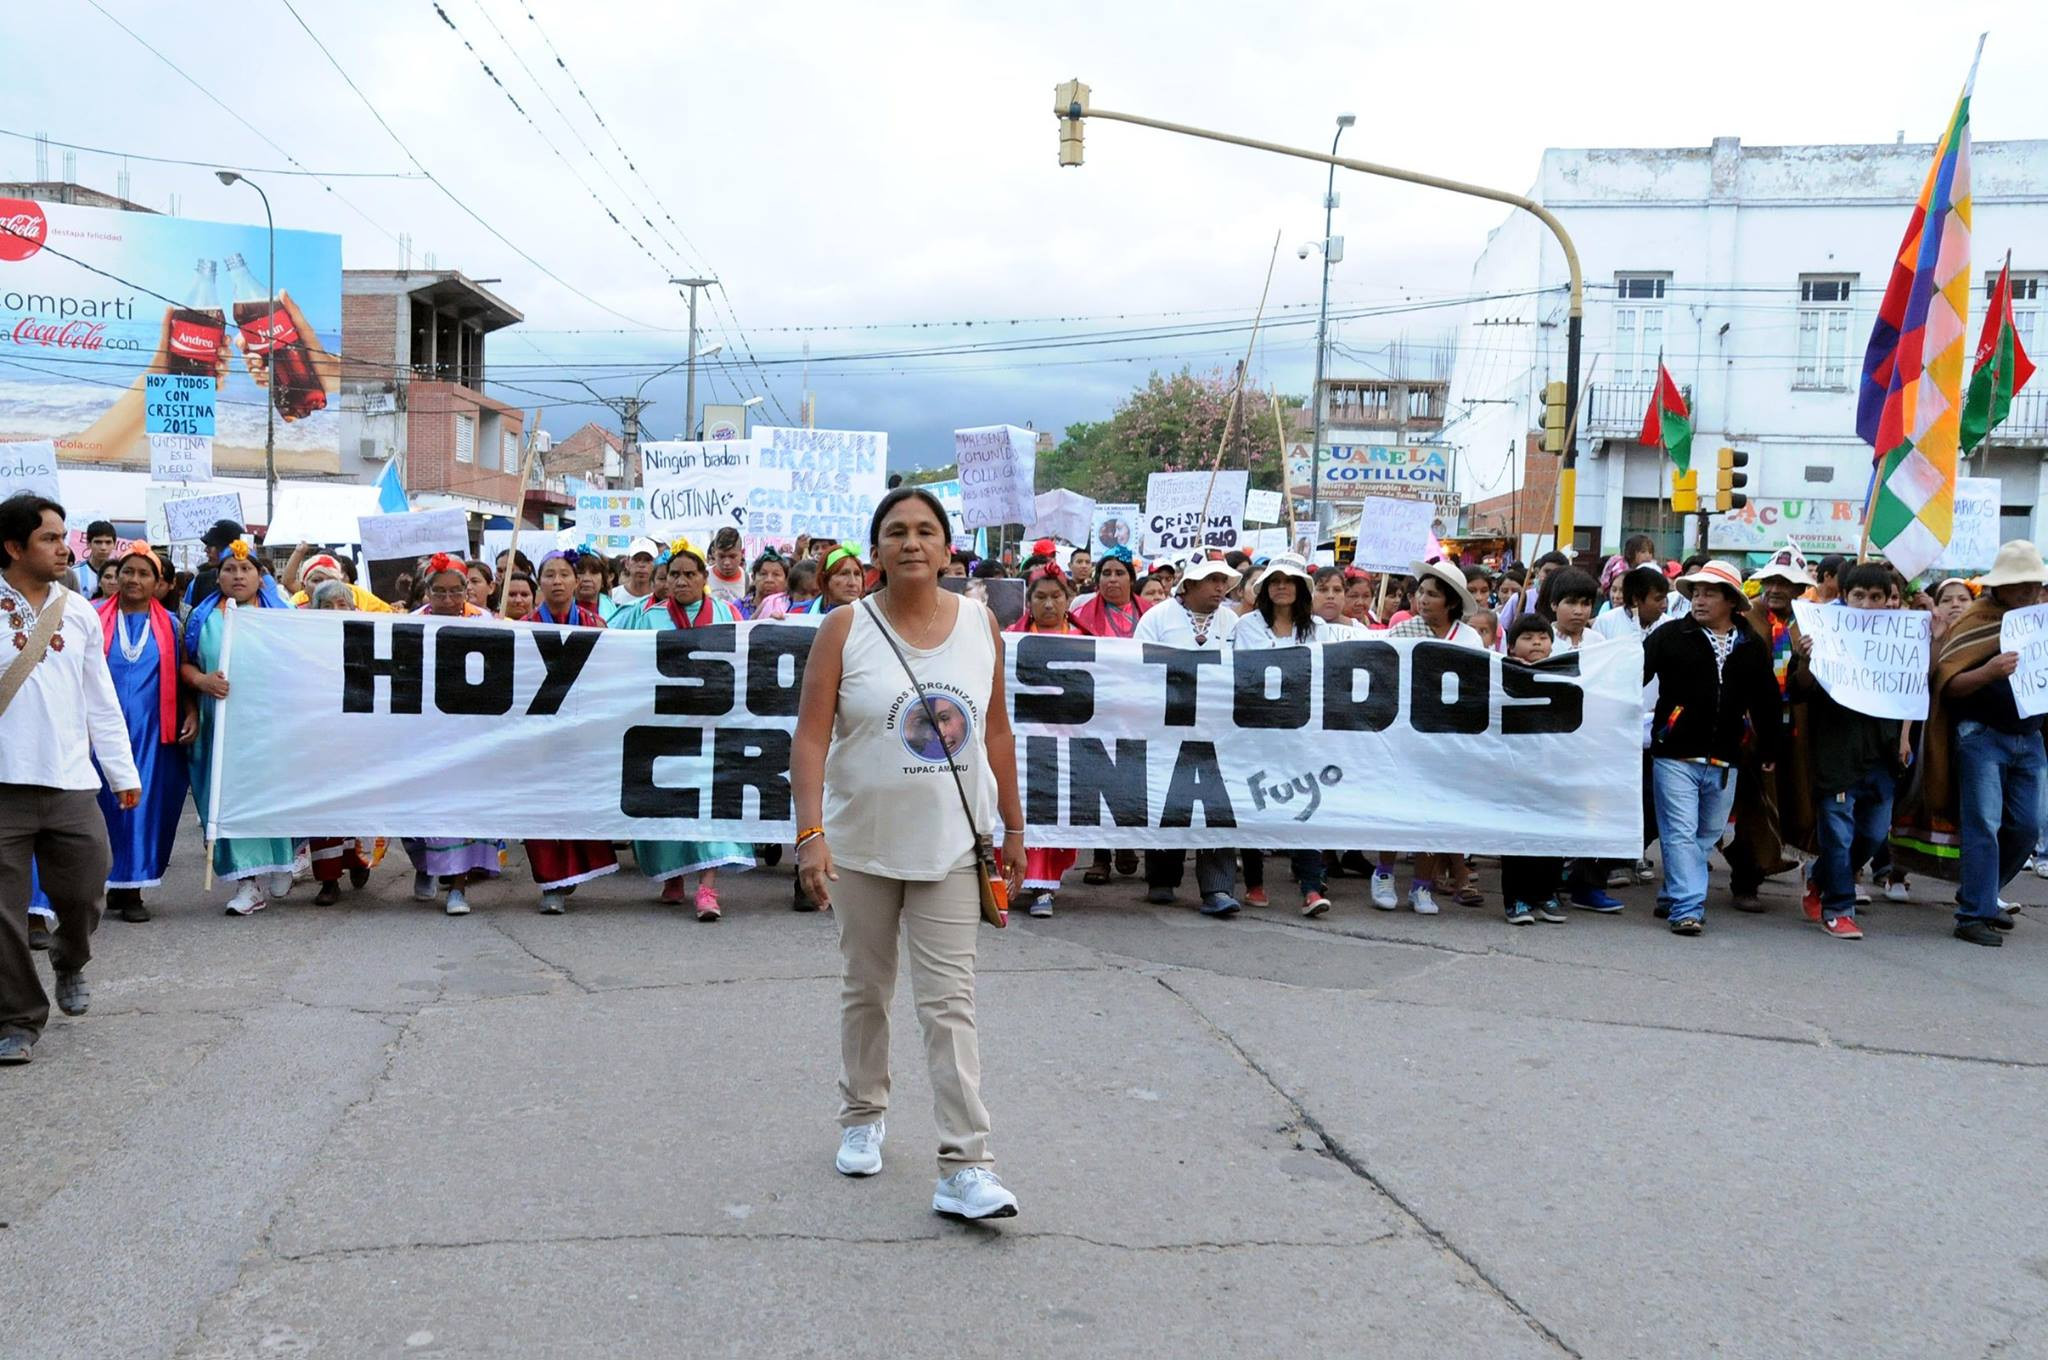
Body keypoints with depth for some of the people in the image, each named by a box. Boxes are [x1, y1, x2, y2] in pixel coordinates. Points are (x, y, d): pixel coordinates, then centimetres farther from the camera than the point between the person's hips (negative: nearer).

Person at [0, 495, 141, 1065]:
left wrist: (123, 772, 14)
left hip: (71, 782, 3)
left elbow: (101, 698, 14)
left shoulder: (79, 611, 10)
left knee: (83, 893, 7)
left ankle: (70, 962, 38)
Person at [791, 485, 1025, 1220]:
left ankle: (965, 1168, -5)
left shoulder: (980, 624, 1)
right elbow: (811, 737, -12)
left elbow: (997, 733, 8)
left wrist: (1014, 828, 9)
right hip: (863, 842, -1)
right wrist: (809, 834, -21)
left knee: (950, 1002, -3)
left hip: (950, 845, 1)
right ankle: (863, 1117, 36)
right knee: (866, 989, 15)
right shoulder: (845, 629, -7)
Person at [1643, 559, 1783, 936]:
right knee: (1681, 834, -6)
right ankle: (1687, 909, -6)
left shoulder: (1752, 646, 8)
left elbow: (1765, 700, 14)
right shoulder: (1671, 635, -1)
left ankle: (1673, 897, 26)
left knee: (1707, 836, 12)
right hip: (1675, 757, -4)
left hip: (1724, 761, 4)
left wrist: (1770, 750, 15)